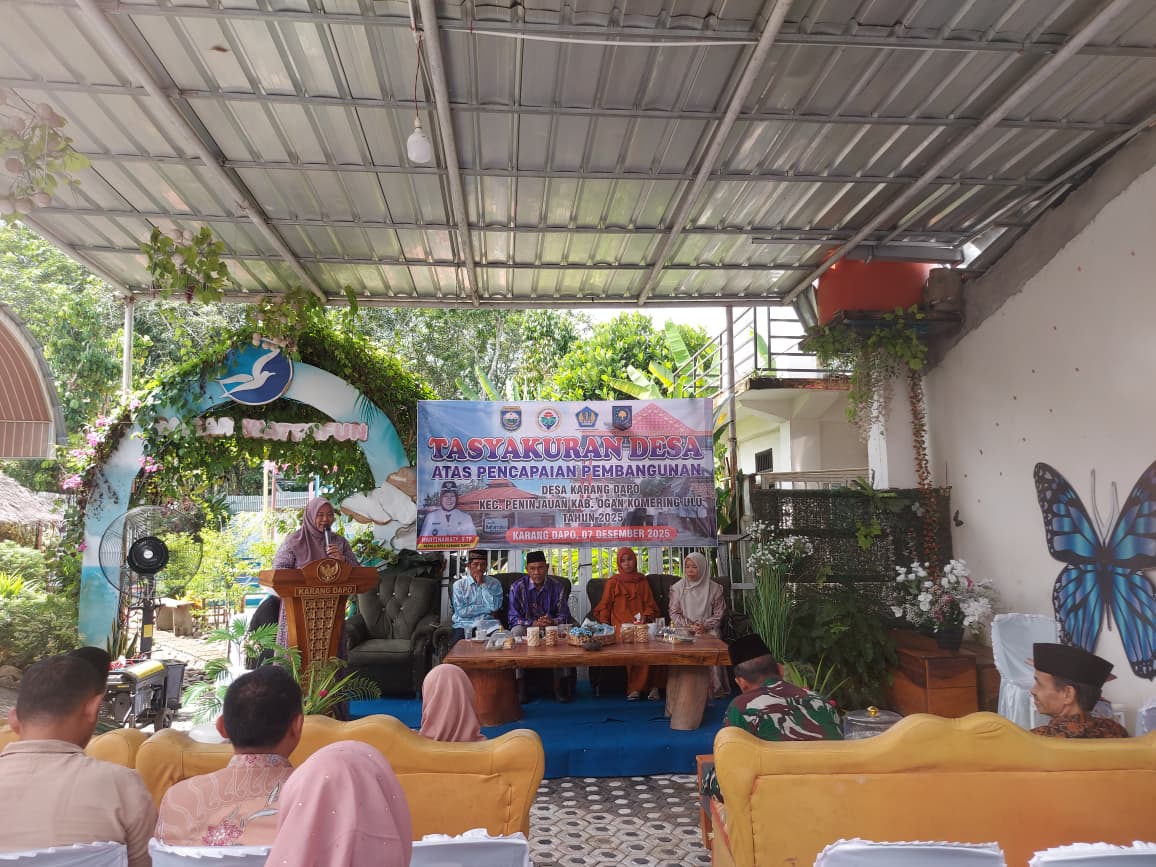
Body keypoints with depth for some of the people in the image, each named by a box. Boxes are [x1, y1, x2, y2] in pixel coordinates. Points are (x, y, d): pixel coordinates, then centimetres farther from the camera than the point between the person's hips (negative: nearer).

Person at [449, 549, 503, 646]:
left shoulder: (494, 583, 7)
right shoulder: (459, 584, 5)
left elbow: (495, 606, -8)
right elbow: (461, 611, -6)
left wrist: (482, 584, -6)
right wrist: (486, 609, -5)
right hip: (464, 625, 0)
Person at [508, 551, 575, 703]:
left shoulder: (557, 586, 0)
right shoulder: (517, 587, -4)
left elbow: (564, 616, -1)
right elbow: (514, 619, -10)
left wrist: (553, 622, -26)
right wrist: (533, 623, -28)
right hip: (527, 628, -1)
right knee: (516, 631, -34)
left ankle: (561, 684, -25)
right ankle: (520, 683, -28)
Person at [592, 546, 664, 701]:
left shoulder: (642, 581, 19)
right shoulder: (612, 582, 13)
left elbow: (650, 605, 18)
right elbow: (604, 607, 12)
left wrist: (645, 616, -4)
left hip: (640, 623, 2)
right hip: (620, 624, -2)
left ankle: (653, 685, -22)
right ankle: (635, 687, -25)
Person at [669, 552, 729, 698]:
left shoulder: (714, 588, 6)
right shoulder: (678, 588, 8)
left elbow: (718, 614, 5)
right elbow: (674, 613, 5)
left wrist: (705, 626, -11)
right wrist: (689, 626, -10)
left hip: (707, 629, 0)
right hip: (684, 629, 0)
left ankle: (715, 689, -19)